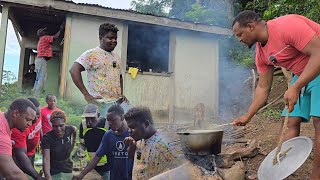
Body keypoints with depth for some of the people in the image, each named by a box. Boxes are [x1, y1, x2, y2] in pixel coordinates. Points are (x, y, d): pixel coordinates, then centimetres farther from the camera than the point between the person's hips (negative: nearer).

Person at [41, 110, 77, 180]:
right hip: (54, 173, -3)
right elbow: (46, 159, -30)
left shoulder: (69, 130, -12)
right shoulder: (47, 138, -21)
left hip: (68, 170, 3)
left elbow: (75, 130, 14)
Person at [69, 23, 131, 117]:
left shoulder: (116, 57, 17)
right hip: (101, 104, -6)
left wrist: (121, 94, 12)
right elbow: (74, 70, -14)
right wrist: (86, 95, -17)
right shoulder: (91, 54, -4)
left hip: (119, 102, 6)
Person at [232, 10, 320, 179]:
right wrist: (247, 116, 8)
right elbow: (263, 88, 8)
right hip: (302, 75, 8)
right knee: (291, 121, 1)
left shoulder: (287, 25, -25)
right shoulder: (261, 54, 1)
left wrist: (295, 87, -34)